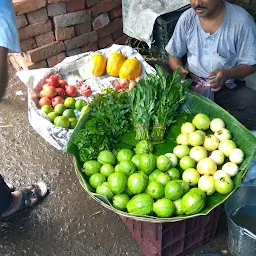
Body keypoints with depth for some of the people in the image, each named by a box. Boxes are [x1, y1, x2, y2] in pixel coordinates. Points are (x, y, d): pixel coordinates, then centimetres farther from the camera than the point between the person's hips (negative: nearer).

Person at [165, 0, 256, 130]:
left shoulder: (241, 20, -11)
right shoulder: (187, 18, -2)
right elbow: (174, 55, 8)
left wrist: (228, 74, -27)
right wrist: (178, 69, -15)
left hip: (227, 87, -2)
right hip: (190, 82, 2)